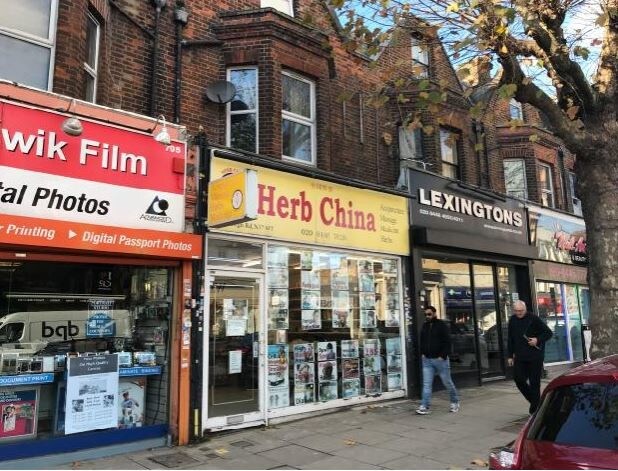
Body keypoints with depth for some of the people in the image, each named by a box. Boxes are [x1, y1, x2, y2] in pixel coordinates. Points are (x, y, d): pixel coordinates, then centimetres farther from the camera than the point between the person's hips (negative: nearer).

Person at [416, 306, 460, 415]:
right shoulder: (424, 326, 11)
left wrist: (443, 356, -16)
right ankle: (425, 407, -2)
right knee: (426, 384, -1)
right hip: (427, 360, 5)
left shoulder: (442, 325, -7)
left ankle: (455, 402, 27)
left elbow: (447, 342, -12)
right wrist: (422, 353, 10)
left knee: (447, 382, 8)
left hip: (440, 359, -5)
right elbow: (422, 341, 22)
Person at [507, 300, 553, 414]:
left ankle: (535, 407, 15)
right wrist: (510, 356, 12)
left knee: (534, 382, 1)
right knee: (518, 378, -2)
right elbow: (510, 339, 13)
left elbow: (549, 333, -3)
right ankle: (533, 400, 20)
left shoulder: (534, 319, -9)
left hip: (535, 356, -4)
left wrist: (538, 340, -18)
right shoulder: (512, 320, 6)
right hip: (520, 356, 4)